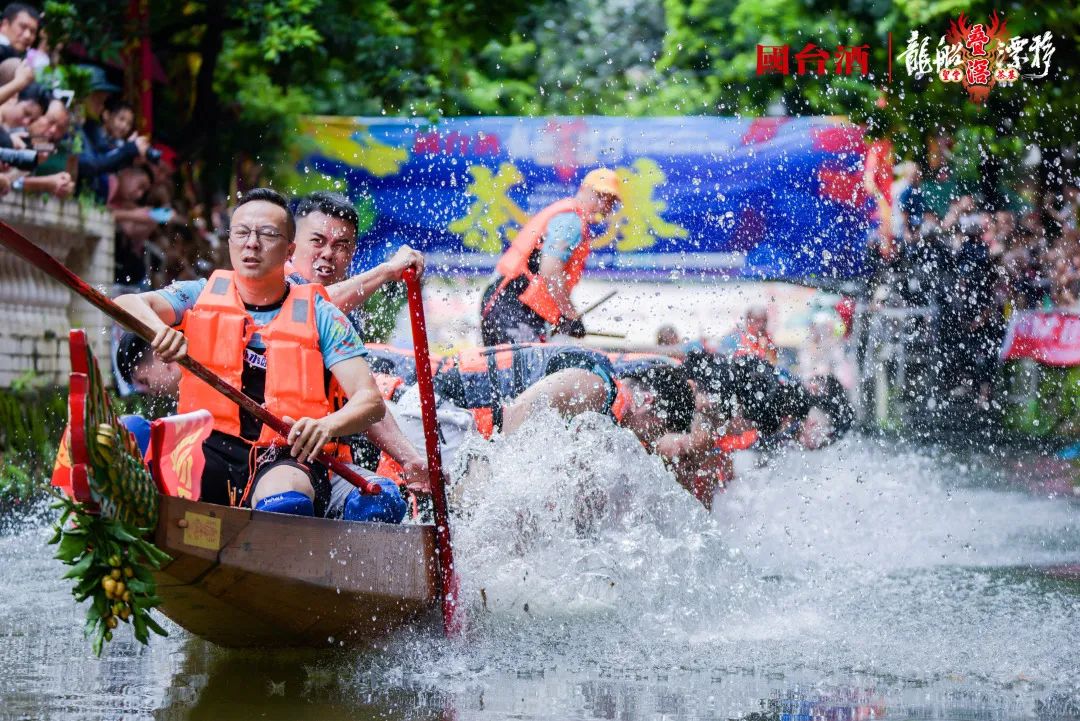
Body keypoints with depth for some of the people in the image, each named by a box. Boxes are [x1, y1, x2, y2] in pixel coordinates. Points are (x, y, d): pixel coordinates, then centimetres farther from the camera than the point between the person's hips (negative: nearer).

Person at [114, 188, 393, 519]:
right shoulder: (202, 296, 15)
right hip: (209, 450, 1)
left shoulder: (319, 315, 9)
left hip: (288, 457, -1)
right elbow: (127, 305, -2)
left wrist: (327, 426, -25)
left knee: (285, 495, -38)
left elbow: (371, 400, -1)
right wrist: (159, 328, -27)